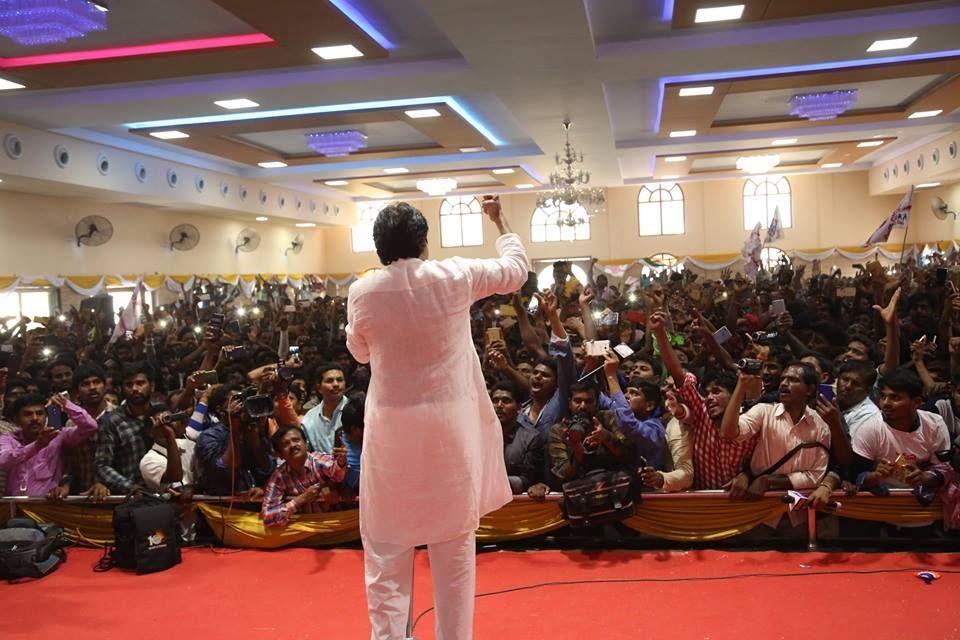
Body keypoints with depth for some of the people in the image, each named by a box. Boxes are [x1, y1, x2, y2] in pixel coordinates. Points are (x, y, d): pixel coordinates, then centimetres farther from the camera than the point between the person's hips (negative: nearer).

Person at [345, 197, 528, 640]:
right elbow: (517, 268, 10)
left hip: (392, 428, 0)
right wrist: (499, 220, 23)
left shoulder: (362, 293, -7)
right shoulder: (454, 276, -9)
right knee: (454, 543, 13)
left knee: (387, 545, 12)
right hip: (450, 424, 0)